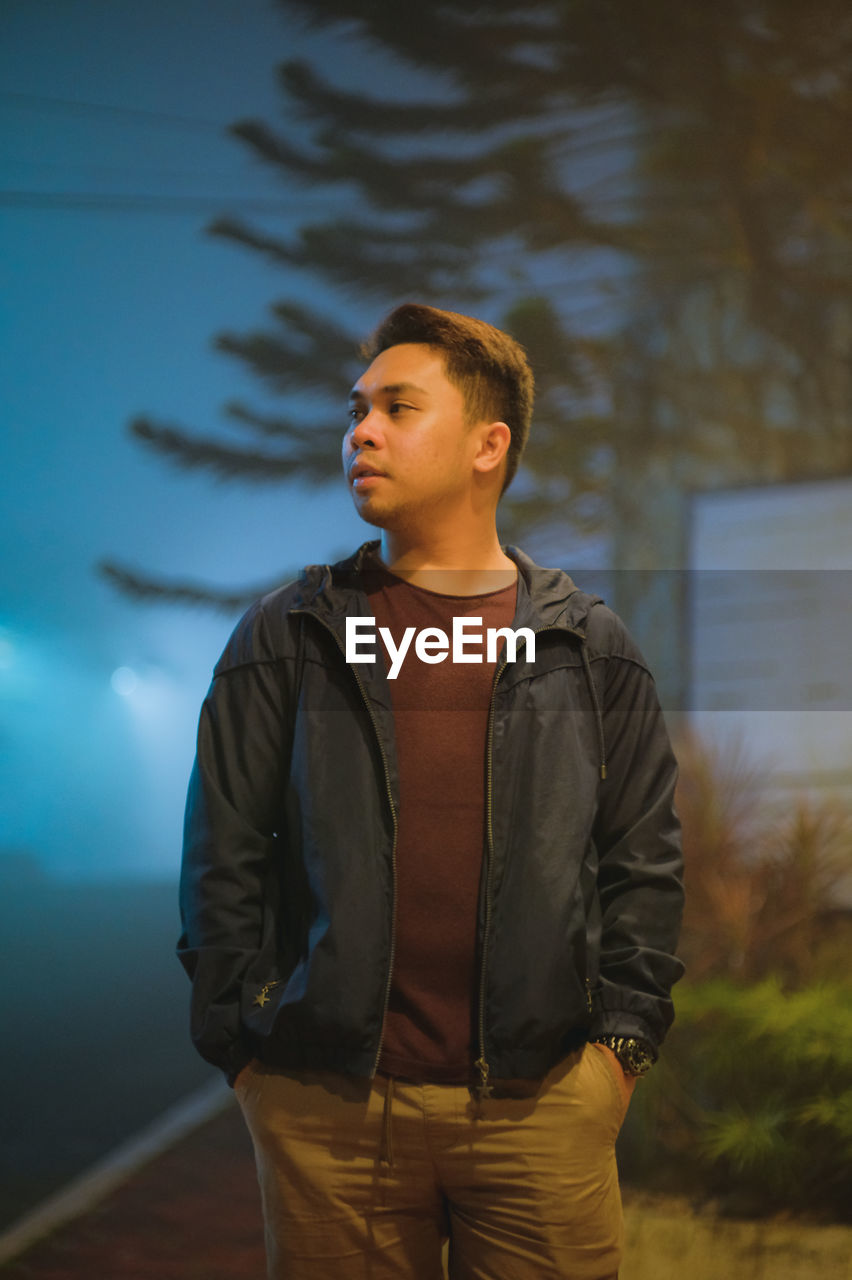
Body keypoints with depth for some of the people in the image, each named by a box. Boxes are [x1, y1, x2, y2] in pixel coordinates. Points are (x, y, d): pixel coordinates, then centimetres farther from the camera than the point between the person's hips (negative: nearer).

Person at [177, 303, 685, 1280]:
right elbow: (223, 858, 6)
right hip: (328, 1105, 0)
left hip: (543, 1103, 0)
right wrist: (245, 1050, -1)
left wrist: (620, 1037, 0)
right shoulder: (285, 639, 8)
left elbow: (643, 859, 9)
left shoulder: (588, 647, 9)